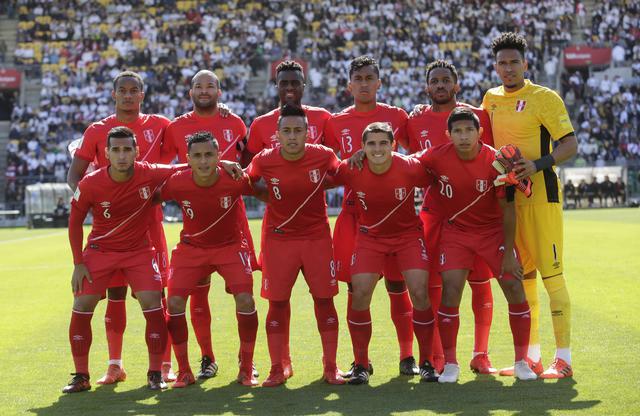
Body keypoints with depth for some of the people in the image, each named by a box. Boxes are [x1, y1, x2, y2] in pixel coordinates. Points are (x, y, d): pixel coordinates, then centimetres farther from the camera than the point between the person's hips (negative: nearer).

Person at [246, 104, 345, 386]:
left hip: (317, 236, 0)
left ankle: (330, 367, 12)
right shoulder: (264, 161, -11)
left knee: (324, 299, 1)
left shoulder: (323, 156, -10)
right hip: (278, 237, 0)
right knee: (277, 302, 1)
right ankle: (279, 367, 14)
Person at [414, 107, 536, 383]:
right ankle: (450, 363, 1)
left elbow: (508, 210, -12)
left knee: (515, 289, -6)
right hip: (455, 231, 0)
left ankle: (521, 361, 8)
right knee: (451, 290, -12)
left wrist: (508, 254, -10)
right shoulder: (437, 157, -16)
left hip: (494, 230, 0)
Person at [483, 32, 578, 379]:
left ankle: (563, 359, -4)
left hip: (540, 194, -6)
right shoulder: (491, 99, 13)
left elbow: (570, 144, -10)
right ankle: (531, 357, 18)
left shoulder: (544, 98, -5)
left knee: (551, 273, -8)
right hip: (506, 196, 6)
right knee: (521, 277, 10)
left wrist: (537, 165, -23)